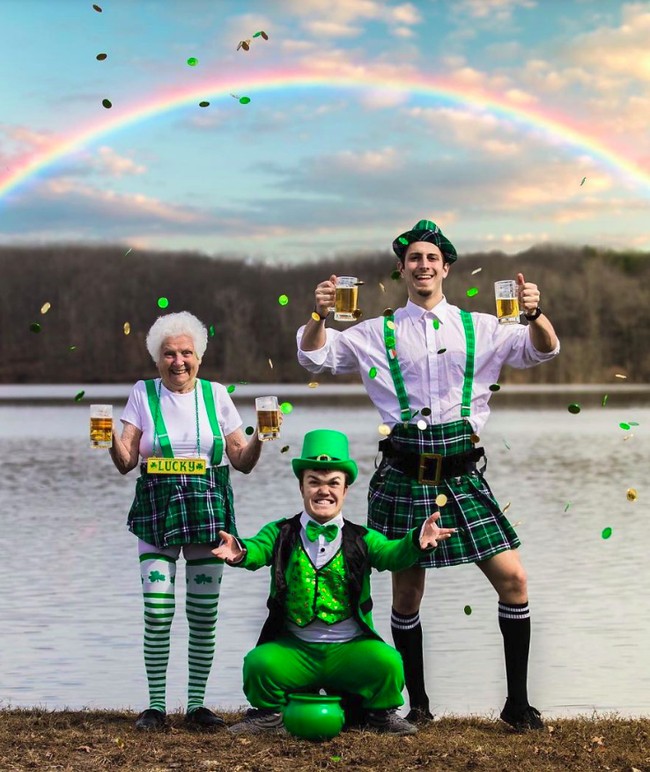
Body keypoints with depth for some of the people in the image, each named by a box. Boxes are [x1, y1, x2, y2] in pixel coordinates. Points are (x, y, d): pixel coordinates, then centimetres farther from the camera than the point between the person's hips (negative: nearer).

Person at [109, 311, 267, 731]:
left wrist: (260, 438, -9)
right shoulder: (143, 394, 5)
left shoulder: (216, 395, 8)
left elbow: (242, 461, 10)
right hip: (157, 509, -1)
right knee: (157, 610, -8)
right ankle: (156, 705, 1)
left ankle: (197, 703, 12)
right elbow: (126, 462, 2)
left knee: (205, 613, 2)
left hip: (209, 508, 1)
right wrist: (111, 440, -16)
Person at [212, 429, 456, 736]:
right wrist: (240, 552, -39)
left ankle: (380, 713, 7)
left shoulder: (361, 538, 5)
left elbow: (391, 554, -12)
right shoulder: (281, 533, 5)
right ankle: (268, 714, 6)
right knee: (258, 662, -27)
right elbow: (259, 549, -13)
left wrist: (417, 542, -36)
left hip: (349, 650, 0)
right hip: (294, 649, 0)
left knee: (387, 662, -26)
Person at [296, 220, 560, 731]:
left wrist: (535, 314, -20)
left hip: (463, 476, 0)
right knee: (407, 593, 5)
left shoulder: (480, 329, 9)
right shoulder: (378, 334, 8)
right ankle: (418, 704, 21)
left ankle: (518, 702, 6)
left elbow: (542, 350, 1)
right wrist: (319, 316, -14)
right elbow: (315, 357, 7)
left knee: (512, 579, -7)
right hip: (405, 476, 0)